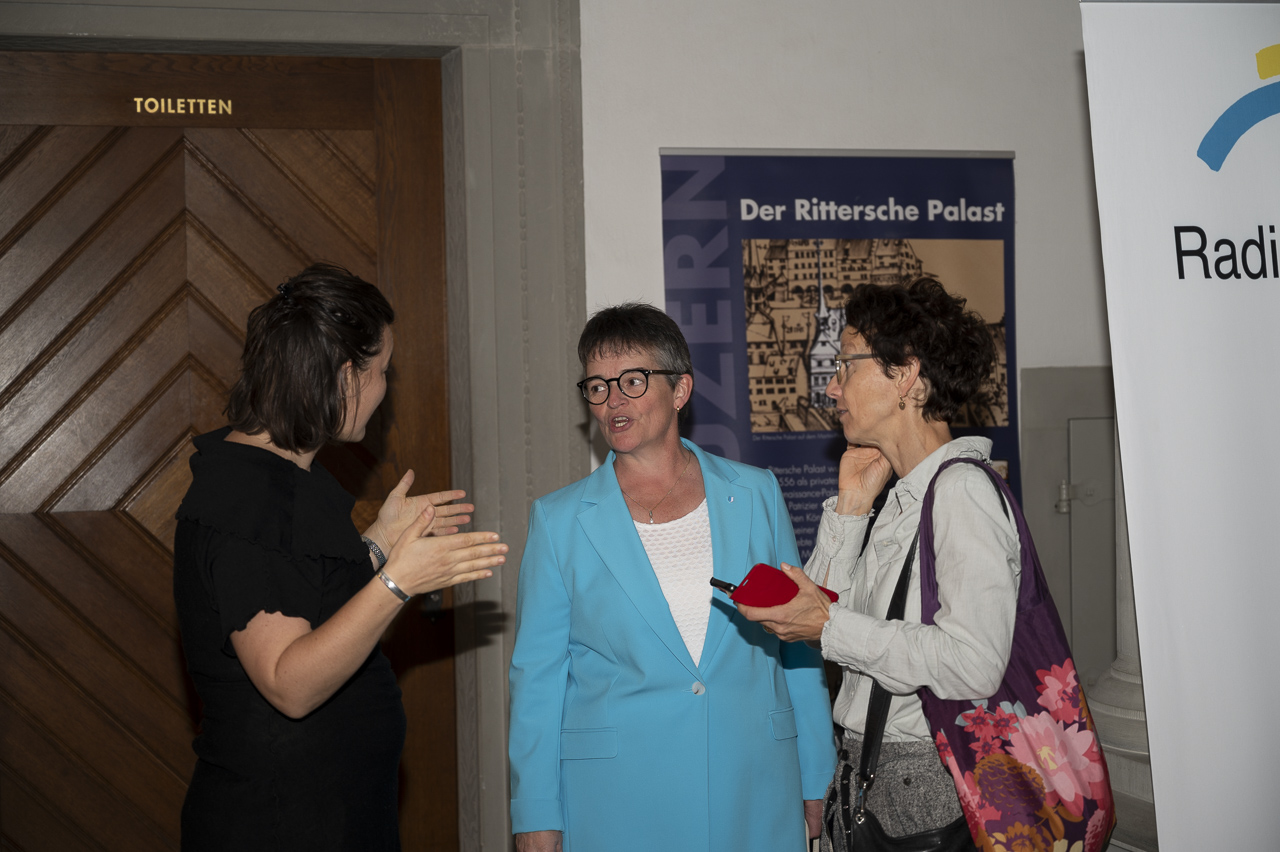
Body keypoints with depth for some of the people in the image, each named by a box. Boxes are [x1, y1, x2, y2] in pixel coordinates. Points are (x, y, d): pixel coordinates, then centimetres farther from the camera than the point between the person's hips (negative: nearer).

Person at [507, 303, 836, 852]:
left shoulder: (756, 495, 3)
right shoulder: (560, 520, 0)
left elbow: (798, 646, 7)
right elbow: (536, 678, 1)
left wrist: (816, 784, 6)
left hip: (755, 799, 2)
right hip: (618, 805, -1)